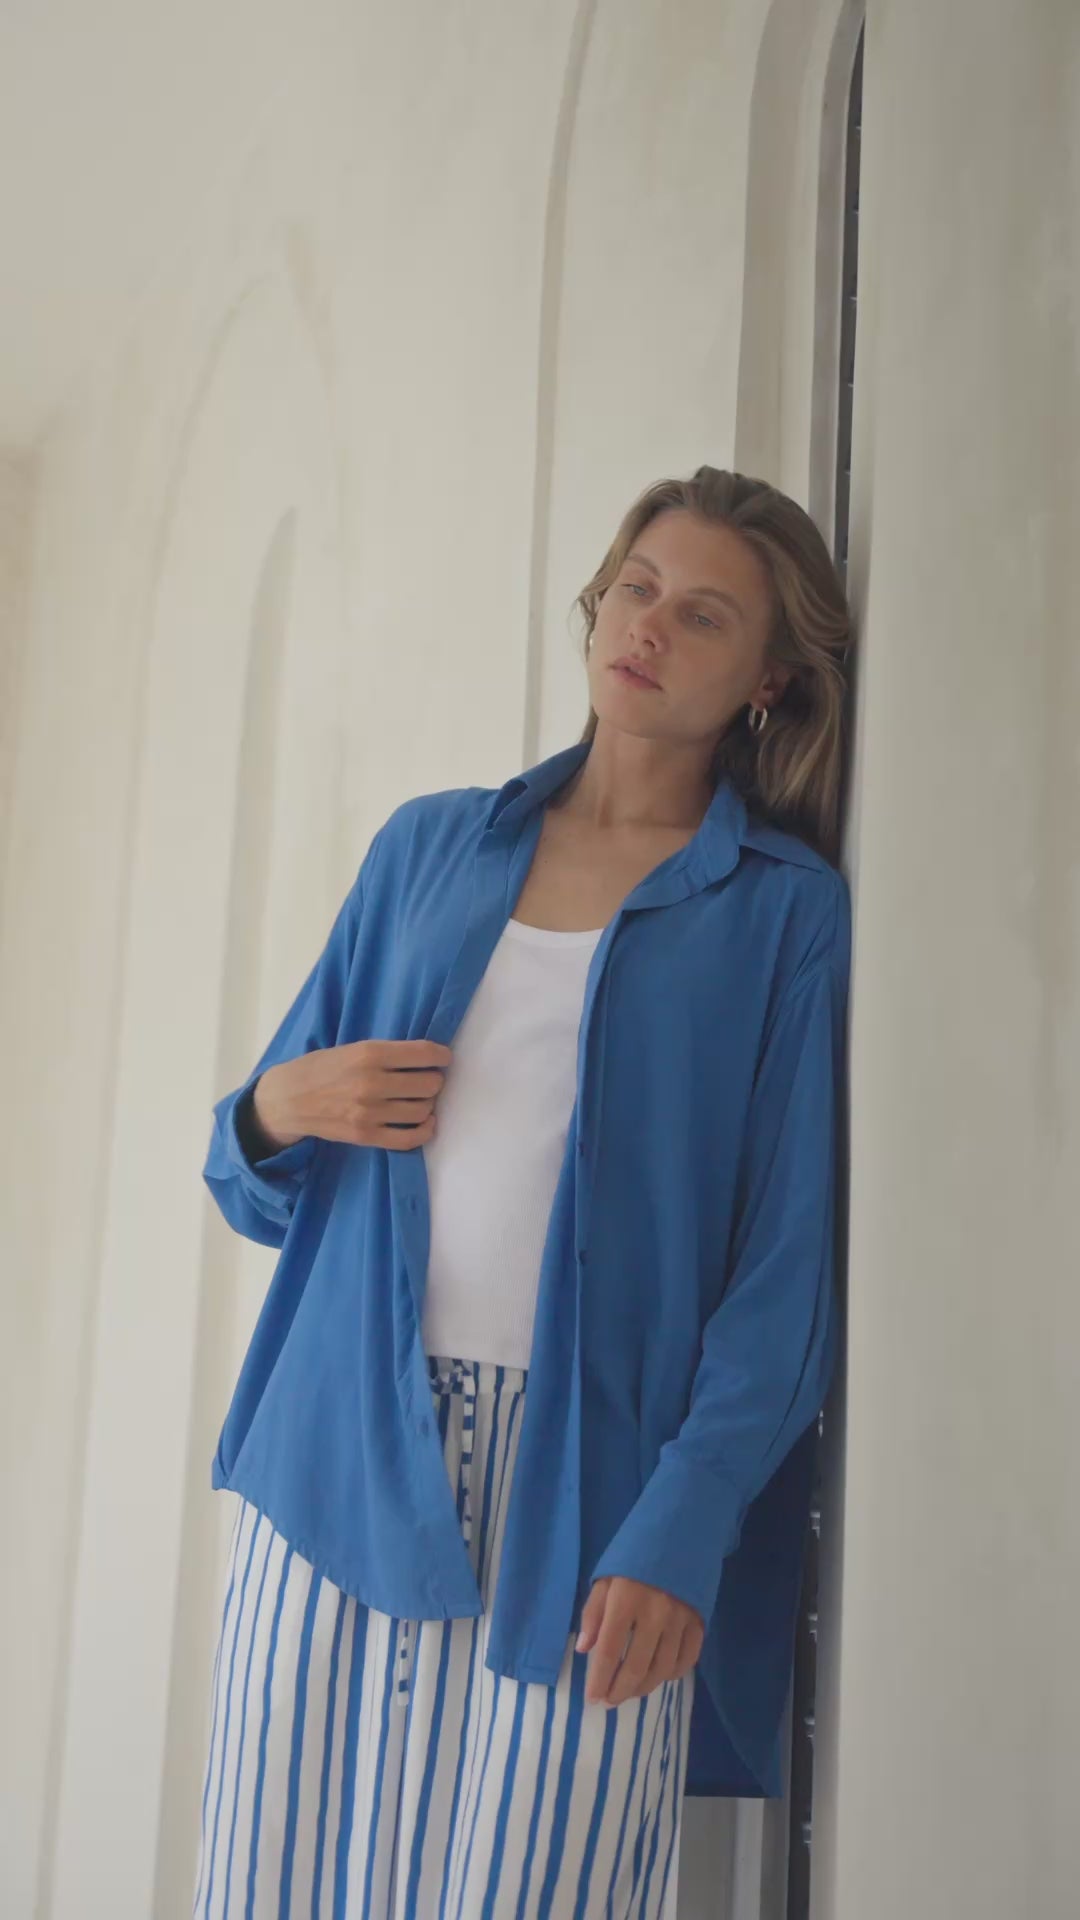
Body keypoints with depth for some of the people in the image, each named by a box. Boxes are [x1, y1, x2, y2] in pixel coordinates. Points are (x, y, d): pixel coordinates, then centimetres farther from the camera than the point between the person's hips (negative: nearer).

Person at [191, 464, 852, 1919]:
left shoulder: (787, 910, 3)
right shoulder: (429, 845, 14)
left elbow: (787, 1253, -4)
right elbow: (262, 1189, 19)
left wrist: (683, 1531, -13)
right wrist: (273, 1112, -4)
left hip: (583, 1480, -3)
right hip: (344, 1448, 3)